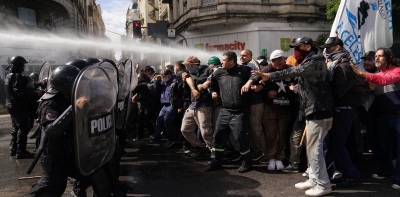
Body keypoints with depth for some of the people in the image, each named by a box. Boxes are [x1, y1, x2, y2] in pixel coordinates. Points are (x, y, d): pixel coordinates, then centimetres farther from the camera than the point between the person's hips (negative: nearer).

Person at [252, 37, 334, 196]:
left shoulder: (314, 61, -14)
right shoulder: (309, 62, 21)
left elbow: (294, 71, -28)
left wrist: (270, 76, -32)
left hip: (319, 111, -10)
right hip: (315, 110, 10)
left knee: (314, 148, -6)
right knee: (312, 147, 14)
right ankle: (314, 179, 24)